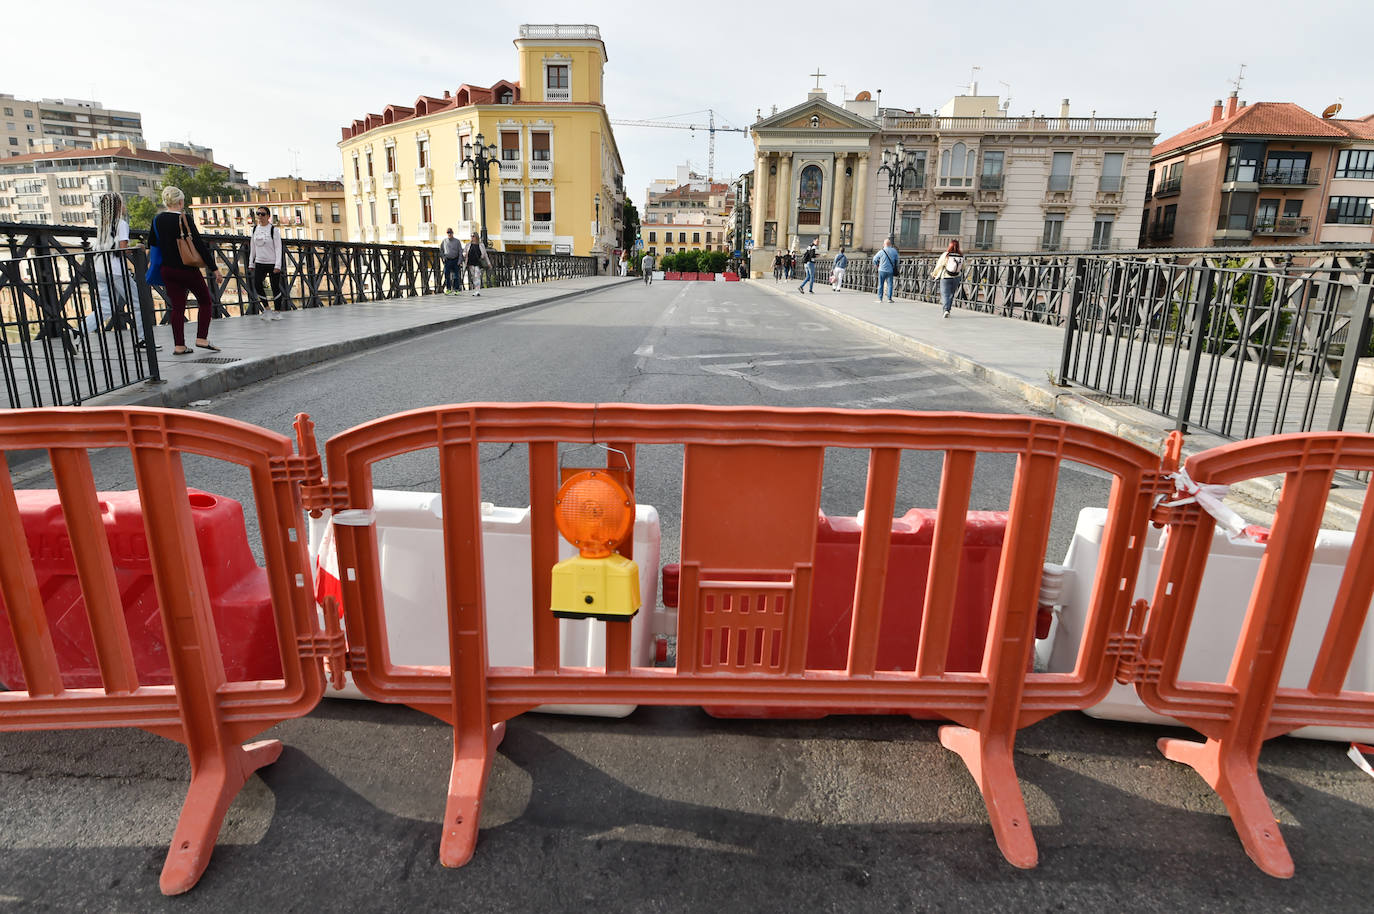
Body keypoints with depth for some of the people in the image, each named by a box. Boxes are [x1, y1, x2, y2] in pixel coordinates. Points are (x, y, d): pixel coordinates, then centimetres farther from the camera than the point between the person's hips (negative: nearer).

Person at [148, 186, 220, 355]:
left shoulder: (157, 219, 5)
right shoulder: (184, 219, -12)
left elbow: (151, 242, 15)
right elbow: (199, 244, -15)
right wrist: (214, 268, -12)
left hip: (168, 270, 5)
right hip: (188, 269, -5)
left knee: (177, 307, 7)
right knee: (205, 302, 10)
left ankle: (179, 345, 5)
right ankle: (201, 338, 0)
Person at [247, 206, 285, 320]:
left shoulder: (273, 229, -5)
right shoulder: (255, 229, 9)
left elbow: (278, 248, -9)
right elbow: (252, 248, 15)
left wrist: (277, 265, -16)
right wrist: (251, 263, 11)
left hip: (273, 263, -4)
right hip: (260, 263, 4)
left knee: (275, 287, -1)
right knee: (257, 284, -10)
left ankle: (277, 311, 12)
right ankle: (266, 308, 6)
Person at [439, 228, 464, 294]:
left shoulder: (457, 241, 3)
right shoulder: (444, 241, 7)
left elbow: (460, 252, 1)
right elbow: (440, 250, 19)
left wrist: (459, 261, -7)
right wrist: (443, 256, 5)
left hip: (455, 260, -1)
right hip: (447, 260, 1)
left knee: (456, 276, -1)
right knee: (447, 275, -1)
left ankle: (456, 289, 5)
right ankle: (448, 289, 6)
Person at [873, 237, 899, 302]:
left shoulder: (881, 252, -7)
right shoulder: (894, 251, 1)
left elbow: (874, 259, 2)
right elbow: (898, 260, 9)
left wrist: (878, 265, 19)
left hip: (882, 270, -2)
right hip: (890, 271, 2)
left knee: (880, 285, 5)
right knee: (890, 285, 6)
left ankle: (880, 298, 6)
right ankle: (889, 298, 1)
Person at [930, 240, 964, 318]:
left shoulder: (946, 255, -12)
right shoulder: (961, 256, -4)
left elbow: (939, 266, -4)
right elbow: (962, 268, 5)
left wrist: (934, 274, 10)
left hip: (945, 278, -3)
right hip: (956, 278, 3)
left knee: (945, 294, -2)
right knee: (951, 294, 16)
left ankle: (946, 310, -20)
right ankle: (948, 310, 23)